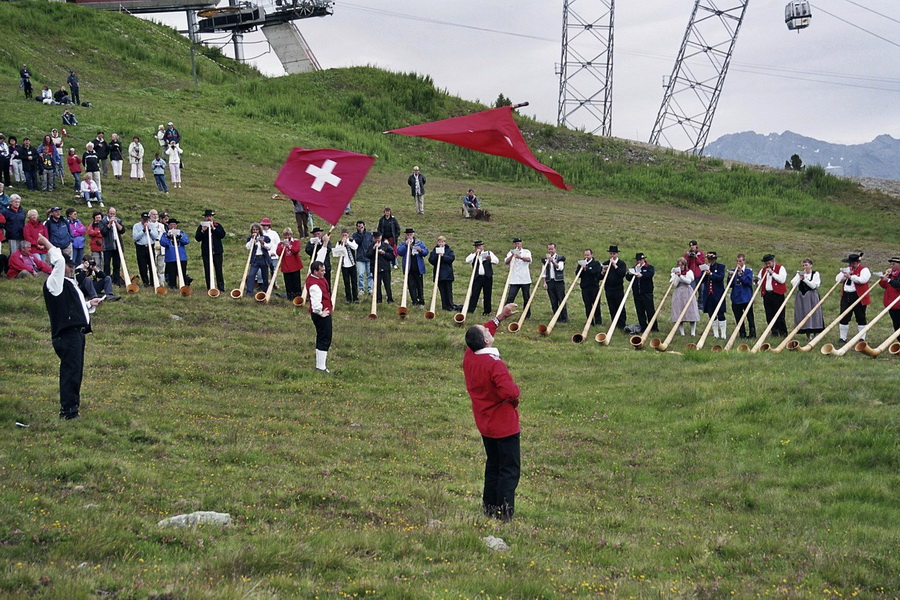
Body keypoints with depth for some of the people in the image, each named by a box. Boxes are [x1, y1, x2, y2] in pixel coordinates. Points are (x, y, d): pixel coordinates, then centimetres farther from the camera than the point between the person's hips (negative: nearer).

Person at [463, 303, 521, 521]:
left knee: (493, 464, 22)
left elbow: (482, 333, 16)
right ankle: (504, 513, -1)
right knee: (510, 468, 1)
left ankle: (489, 507, 29)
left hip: (484, 424, 8)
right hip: (504, 425, -8)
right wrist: (516, 393, -13)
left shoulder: (469, 356, -4)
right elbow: (510, 392, -36)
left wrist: (500, 317, 19)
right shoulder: (494, 364, -28)